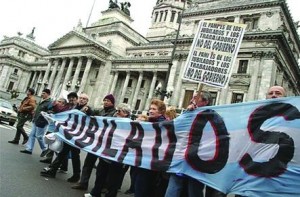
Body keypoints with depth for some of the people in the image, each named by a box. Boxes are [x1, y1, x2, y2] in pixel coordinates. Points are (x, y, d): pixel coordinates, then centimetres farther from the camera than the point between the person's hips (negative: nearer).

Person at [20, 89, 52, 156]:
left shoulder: (50, 102, -16)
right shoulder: (41, 101, 15)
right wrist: (34, 117, 20)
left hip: (41, 123, -10)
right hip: (35, 121, 10)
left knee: (39, 136, -3)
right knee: (32, 135, 9)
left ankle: (44, 149, 14)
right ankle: (29, 149, 15)